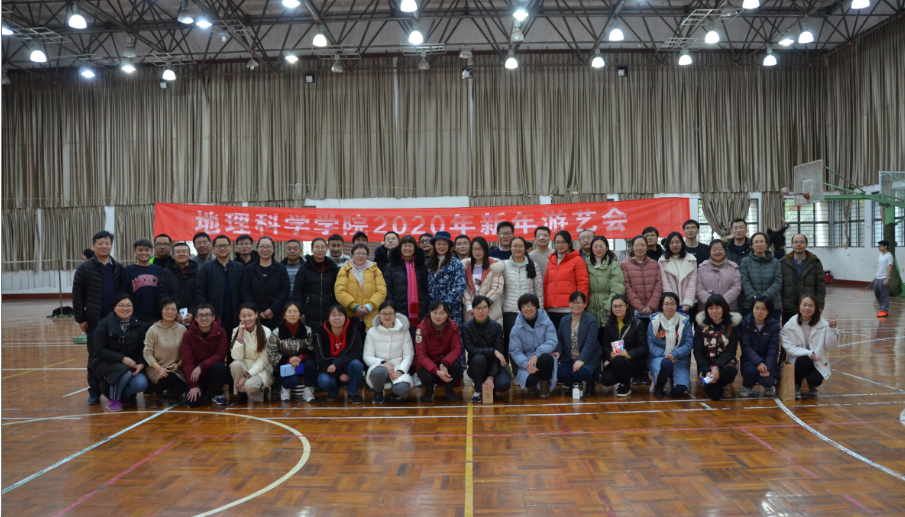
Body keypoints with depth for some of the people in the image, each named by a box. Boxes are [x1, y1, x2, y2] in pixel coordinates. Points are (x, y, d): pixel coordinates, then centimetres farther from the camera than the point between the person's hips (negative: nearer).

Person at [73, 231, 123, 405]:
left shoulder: (118, 268, 6)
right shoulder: (85, 268, -1)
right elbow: (77, 295, -2)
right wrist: (80, 319, -5)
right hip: (94, 320, -2)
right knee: (95, 357, 7)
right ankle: (94, 392, 17)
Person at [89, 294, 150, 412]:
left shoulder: (139, 326, 3)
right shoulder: (104, 324, -6)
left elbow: (142, 350, 3)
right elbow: (99, 350, -13)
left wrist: (141, 364, -18)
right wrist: (122, 359, -25)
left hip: (130, 364, 4)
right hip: (105, 363, -3)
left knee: (141, 384, -25)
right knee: (125, 371, -36)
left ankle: (124, 395, 10)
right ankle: (113, 399, -9)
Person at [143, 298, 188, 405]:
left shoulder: (182, 329, 2)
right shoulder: (153, 330, -6)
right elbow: (147, 353, -7)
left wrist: (178, 364, -13)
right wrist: (159, 368, -20)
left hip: (176, 370, 3)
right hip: (156, 369, -3)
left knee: (180, 388, -25)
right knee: (170, 377, -35)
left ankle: (172, 392, 16)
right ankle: (156, 392, 0)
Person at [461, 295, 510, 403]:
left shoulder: (496, 326, -9)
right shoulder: (466, 327, -10)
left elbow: (499, 353, -14)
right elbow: (471, 350, -20)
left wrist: (491, 376, -25)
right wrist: (493, 351, -28)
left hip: (493, 365, 1)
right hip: (476, 367, -1)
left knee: (504, 384, -29)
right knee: (479, 358, -36)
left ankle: (488, 388, 7)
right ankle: (478, 390, -12)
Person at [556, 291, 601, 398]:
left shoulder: (592, 321, -7)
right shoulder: (564, 320, 11)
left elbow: (590, 343, -17)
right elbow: (560, 339, 8)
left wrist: (581, 360, -27)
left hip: (588, 359, -4)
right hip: (569, 359, 4)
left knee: (580, 373, -33)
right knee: (561, 374, -24)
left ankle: (590, 383, 5)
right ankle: (573, 384, 12)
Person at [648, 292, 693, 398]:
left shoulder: (684, 322, 1)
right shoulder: (654, 321, 2)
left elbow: (689, 344, -5)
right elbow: (651, 344, -3)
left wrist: (674, 355, -21)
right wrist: (664, 355, -18)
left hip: (680, 359, 1)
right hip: (659, 358, -1)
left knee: (679, 389, -21)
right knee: (666, 364, -39)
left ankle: (671, 378, 18)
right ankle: (659, 385, -4)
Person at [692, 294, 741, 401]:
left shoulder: (733, 324, -4)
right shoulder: (701, 324, -3)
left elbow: (731, 350, -8)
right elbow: (698, 352, -4)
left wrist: (717, 367, -24)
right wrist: (706, 371, -20)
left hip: (726, 362, 0)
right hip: (707, 364, 0)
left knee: (729, 372, -38)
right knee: (714, 394, -24)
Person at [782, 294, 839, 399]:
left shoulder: (823, 324, -7)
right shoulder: (790, 325, -10)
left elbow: (830, 348, -8)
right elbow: (788, 347, -14)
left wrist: (832, 329, -21)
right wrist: (807, 353, -27)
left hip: (817, 362, 1)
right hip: (797, 359, -1)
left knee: (815, 379, -28)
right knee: (804, 360, -35)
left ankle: (812, 386, 15)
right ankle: (796, 386, -4)